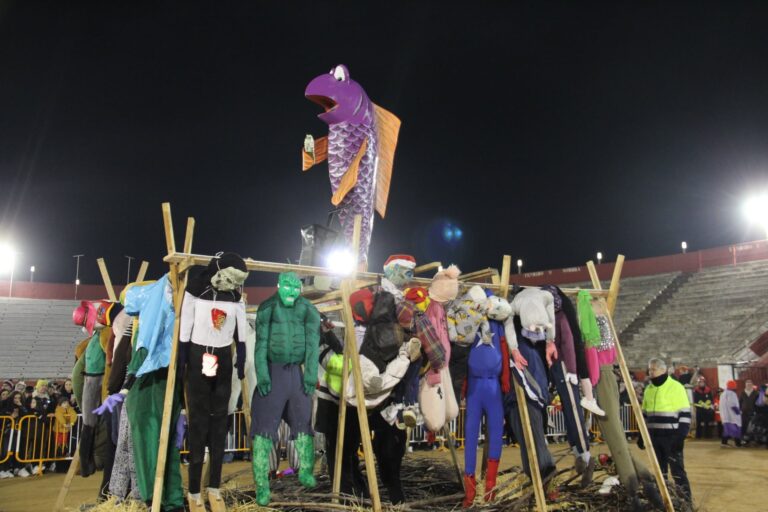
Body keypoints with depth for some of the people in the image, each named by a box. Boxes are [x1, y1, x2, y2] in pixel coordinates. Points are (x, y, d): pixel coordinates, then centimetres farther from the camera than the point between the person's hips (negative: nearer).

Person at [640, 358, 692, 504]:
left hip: (671, 436, -6)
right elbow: (645, 414, 18)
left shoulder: (676, 387, -8)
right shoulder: (648, 389, 12)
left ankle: (685, 499, 4)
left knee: (677, 469, -3)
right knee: (660, 469, 13)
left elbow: (685, 414, -10)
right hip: (654, 436, 6)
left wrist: (681, 436, -16)